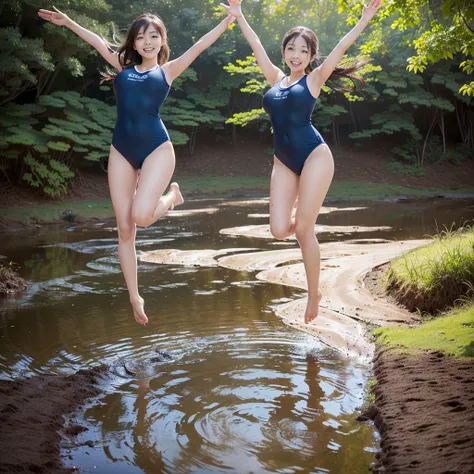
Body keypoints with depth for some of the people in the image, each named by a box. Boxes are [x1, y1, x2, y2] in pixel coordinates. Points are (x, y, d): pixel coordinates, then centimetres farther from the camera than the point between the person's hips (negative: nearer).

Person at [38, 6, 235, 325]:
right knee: (124, 228, -1)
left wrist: (229, 20, 6)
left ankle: (172, 196, 14)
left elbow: (200, 46, 8)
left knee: (141, 216, -23)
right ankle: (135, 298, 11)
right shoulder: (123, 66, 16)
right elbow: (99, 43, 25)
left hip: (156, 147, -3)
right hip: (121, 150, 3)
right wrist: (68, 22, 28)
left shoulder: (167, 70, 10)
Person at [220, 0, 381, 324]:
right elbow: (257, 47, 21)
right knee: (280, 231, -6)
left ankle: (314, 294, 12)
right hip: (283, 162, 4)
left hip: (314, 156, -4)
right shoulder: (277, 79, 14)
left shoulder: (314, 79, 4)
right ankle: (302, 216, 32)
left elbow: (341, 48, -2)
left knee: (304, 230, -6)